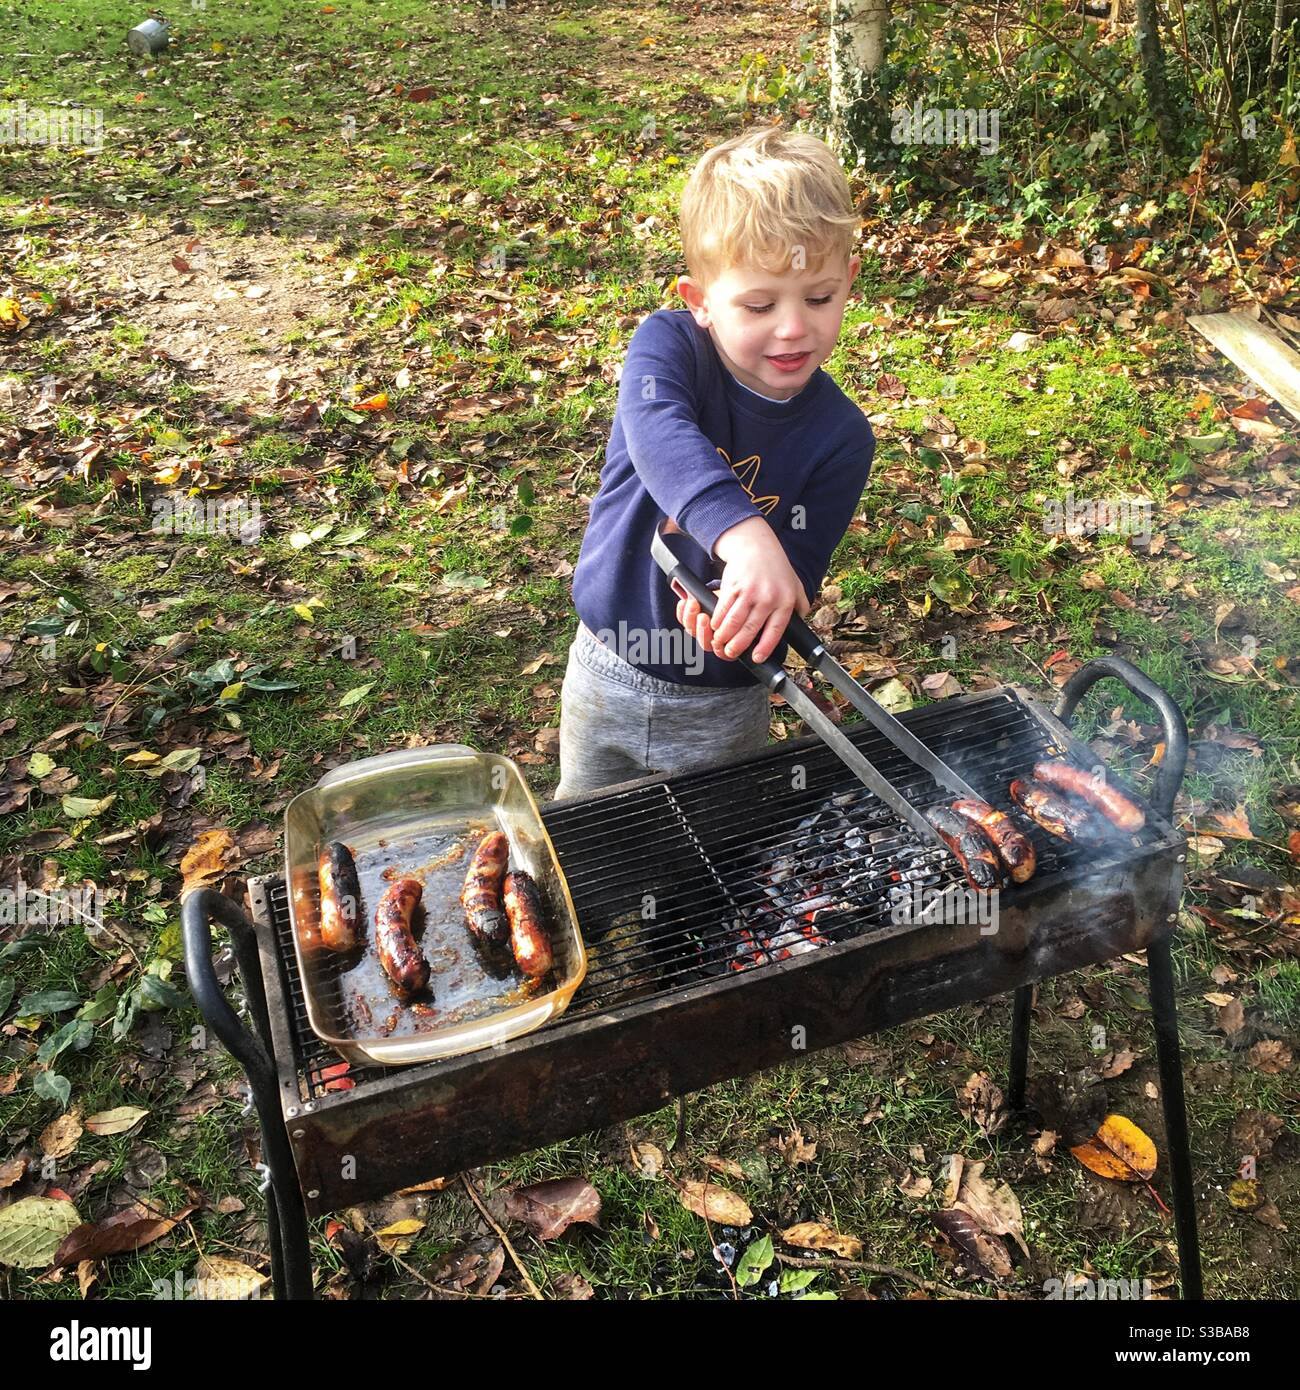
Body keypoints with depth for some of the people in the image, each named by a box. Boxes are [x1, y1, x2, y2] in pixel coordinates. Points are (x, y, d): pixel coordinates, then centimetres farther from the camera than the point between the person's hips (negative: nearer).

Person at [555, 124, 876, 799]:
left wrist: (737, 614, -39)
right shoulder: (668, 343, -17)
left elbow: (793, 584, -15)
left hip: (722, 708, 0)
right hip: (605, 674, 1)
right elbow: (658, 433, -41)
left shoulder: (841, 437, -14)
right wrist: (745, 537, -58)